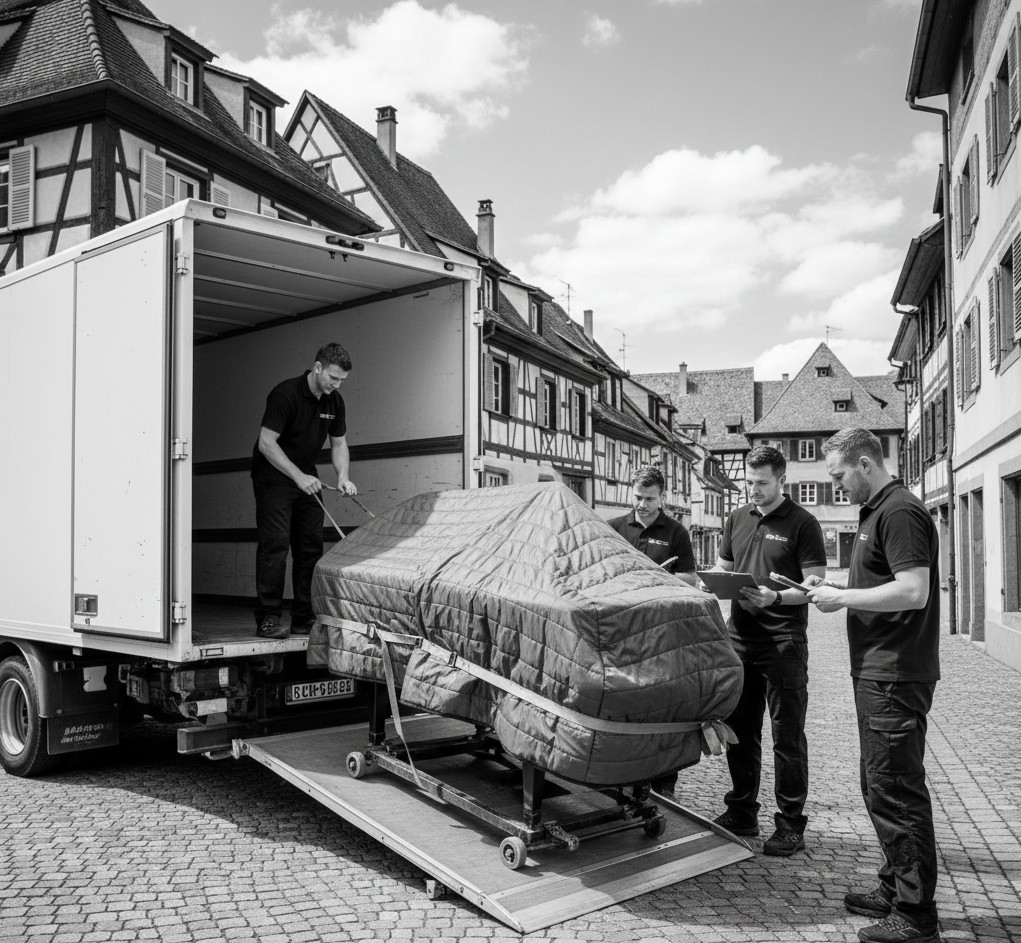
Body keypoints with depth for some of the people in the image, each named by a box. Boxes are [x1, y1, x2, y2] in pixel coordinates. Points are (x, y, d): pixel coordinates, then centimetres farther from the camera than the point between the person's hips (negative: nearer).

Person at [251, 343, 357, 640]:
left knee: (311, 545, 4)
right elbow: (266, 442, -22)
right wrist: (299, 477, -28)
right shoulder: (285, 394, -20)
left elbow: (339, 443, 10)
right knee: (275, 542, -14)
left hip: (306, 478, 7)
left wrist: (343, 476, -8)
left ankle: (305, 619, 11)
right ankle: (267, 619, -10)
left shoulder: (334, 401, 2)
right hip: (273, 475, -7)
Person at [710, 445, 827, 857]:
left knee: (787, 737, 2)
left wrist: (775, 597, -24)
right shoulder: (737, 519, 13)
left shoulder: (802, 524, -4)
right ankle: (742, 812, 27)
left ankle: (790, 825, 12)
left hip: (783, 642, -5)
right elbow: (722, 568, 20)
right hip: (740, 637, 6)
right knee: (739, 731, 13)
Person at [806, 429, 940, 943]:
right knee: (881, 786, 18)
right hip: (879, 672, 11)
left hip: (896, 677, -11)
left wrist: (841, 598, -17)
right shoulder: (877, 512, 15)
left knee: (896, 791, -3)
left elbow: (913, 592, -25)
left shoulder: (900, 512, -16)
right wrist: (834, 588, 8)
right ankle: (895, 890, 31)